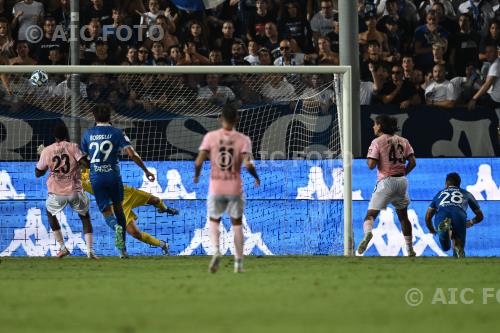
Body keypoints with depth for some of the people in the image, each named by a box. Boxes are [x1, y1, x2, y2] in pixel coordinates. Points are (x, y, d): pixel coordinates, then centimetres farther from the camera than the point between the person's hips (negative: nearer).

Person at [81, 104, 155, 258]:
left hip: (96, 178, 0)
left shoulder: (88, 134, 6)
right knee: (118, 209, 15)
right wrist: (146, 170, -3)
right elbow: (132, 154, -9)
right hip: (113, 175, 0)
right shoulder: (116, 133, -1)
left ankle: (116, 227, -34)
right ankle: (123, 249, 13)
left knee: (107, 212, 3)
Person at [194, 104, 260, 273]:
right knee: (237, 222, 16)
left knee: (214, 220, 18)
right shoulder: (243, 139, -5)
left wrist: (196, 175, 12)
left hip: (215, 188, 0)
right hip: (235, 188, 0)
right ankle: (238, 262, 15)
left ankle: (216, 250, -9)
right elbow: (248, 164, -16)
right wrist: (256, 177, 4)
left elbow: (199, 161, -9)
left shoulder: (210, 137, -4)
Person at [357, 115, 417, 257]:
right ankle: (410, 249, 23)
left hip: (386, 181, -5)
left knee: (371, 214, -6)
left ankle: (368, 232, -39)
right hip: (402, 181, 5)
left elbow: (371, 165, -11)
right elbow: (412, 162, 4)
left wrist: (368, 158, 10)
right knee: (403, 216, 20)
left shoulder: (377, 142, -5)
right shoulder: (403, 141, 9)